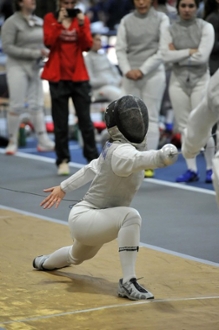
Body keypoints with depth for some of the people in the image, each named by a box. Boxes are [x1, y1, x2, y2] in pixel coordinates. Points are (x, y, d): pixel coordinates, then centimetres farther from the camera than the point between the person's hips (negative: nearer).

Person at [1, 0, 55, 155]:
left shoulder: (39, 22, 8)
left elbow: (45, 43, 17)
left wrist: (46, 52, -8)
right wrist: (34, 53, -17)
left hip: (35, 67, 5)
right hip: (18, 67, -5)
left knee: (37, 105, 5)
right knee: (17, 106, -4)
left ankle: (43, 141, 4)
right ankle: (12, 142, 6)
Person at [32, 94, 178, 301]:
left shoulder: (116, 147, -3)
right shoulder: (120, 151, -31)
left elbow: (94, 167, 11)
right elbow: (137, 160, -55)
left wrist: (64, 187, 24)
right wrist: (160, 156, -76)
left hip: (93, 221, 10)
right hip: (83, 219, -10)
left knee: (78, 257, 41)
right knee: (130, 216, -37)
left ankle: (45, 263, 71)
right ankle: (128, 282, -33)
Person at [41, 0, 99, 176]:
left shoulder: (83, 19, 4)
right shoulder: (50, 18, 0)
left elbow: (87, 46, -6)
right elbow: (48, 42, -14)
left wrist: (82, 25, -17)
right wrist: (59, 22, -21)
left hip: (79, 76, 1)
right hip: (57, 76, -1)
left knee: (85, 119, 2)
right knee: (60, 121, 2)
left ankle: (93, 158, 6)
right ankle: (63, 160, 5)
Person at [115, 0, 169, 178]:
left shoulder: (161, 18, -1)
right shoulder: (126, 20, 6)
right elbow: (120, 49, 4)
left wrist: (143, 70, -13)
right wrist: (127, 70, -12)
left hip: (153, 73, -2)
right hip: (130, 75, 2)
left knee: (151, 118, -1)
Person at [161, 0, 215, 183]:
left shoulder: (206, 27, -3)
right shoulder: (170, 30, 4)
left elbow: (202, 56, -14)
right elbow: (166, 55, -10)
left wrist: (178, 55, -8)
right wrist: (190, 52, -13)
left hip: (200, 79, -3)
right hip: (178, 80, 3)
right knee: (185, 127, 4)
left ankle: (210, 168, 6)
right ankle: (191, 170, 9)